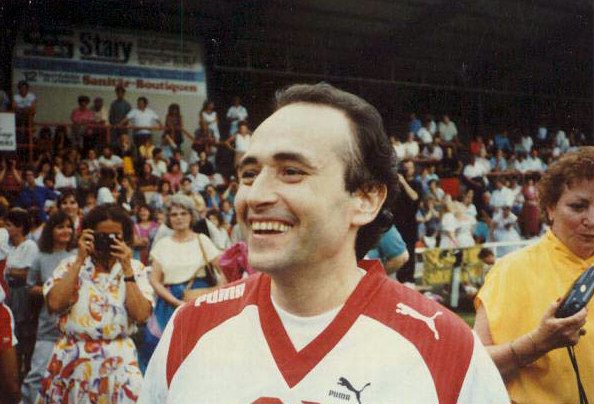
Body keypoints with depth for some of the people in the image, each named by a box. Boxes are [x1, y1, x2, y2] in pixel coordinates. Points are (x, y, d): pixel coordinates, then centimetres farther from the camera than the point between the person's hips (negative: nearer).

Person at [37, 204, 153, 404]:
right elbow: (54, 304, -14)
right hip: (72, 359, 0)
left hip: (118, 360, 0)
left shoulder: (135, 268, 3)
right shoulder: (71, 265, 4)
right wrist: (80, 260, -10)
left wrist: (126, 268, -12)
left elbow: (141, 315, -11)